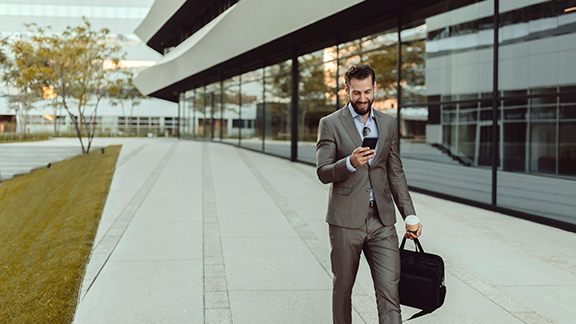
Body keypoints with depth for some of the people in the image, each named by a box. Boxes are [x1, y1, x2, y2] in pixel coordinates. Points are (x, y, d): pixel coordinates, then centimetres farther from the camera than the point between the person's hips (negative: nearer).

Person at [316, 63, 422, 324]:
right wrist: (350, 162, -27)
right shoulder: (330, 124, 0)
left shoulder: (388, 124, 12)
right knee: (343, 288, 10)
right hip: (345, 221, -2)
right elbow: (323, 173, -8)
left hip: (382, 220, 3)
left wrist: (410, 216, 9)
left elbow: (395, 173, 15)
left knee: (390, 291, -5)